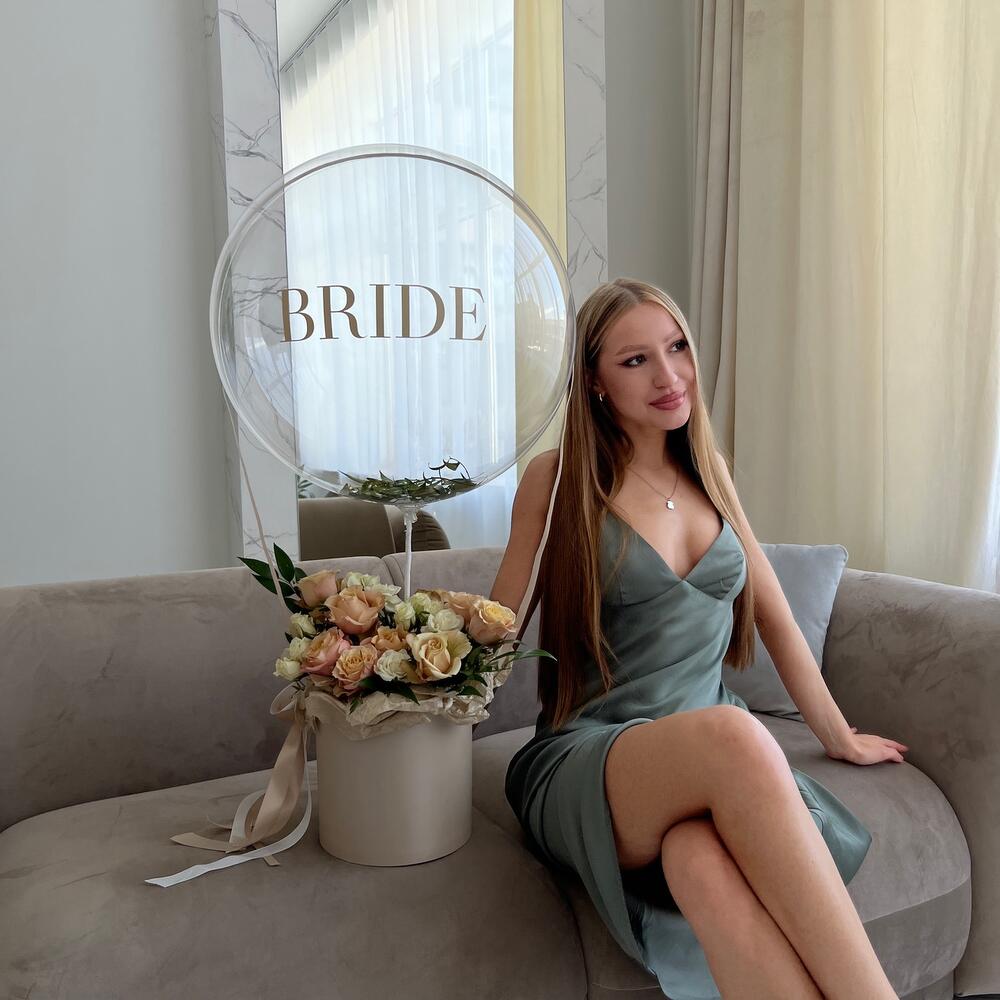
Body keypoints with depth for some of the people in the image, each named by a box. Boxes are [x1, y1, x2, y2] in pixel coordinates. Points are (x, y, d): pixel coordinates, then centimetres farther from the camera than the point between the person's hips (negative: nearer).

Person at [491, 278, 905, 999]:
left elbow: (774, 615, 20)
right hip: (583, 763, -3)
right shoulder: (558, 478, 1)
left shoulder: (707, 471, 14)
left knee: (705, 862, -37)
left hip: (713, 767, 3)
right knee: (729, 733, -38)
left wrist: (840, 738, 26)